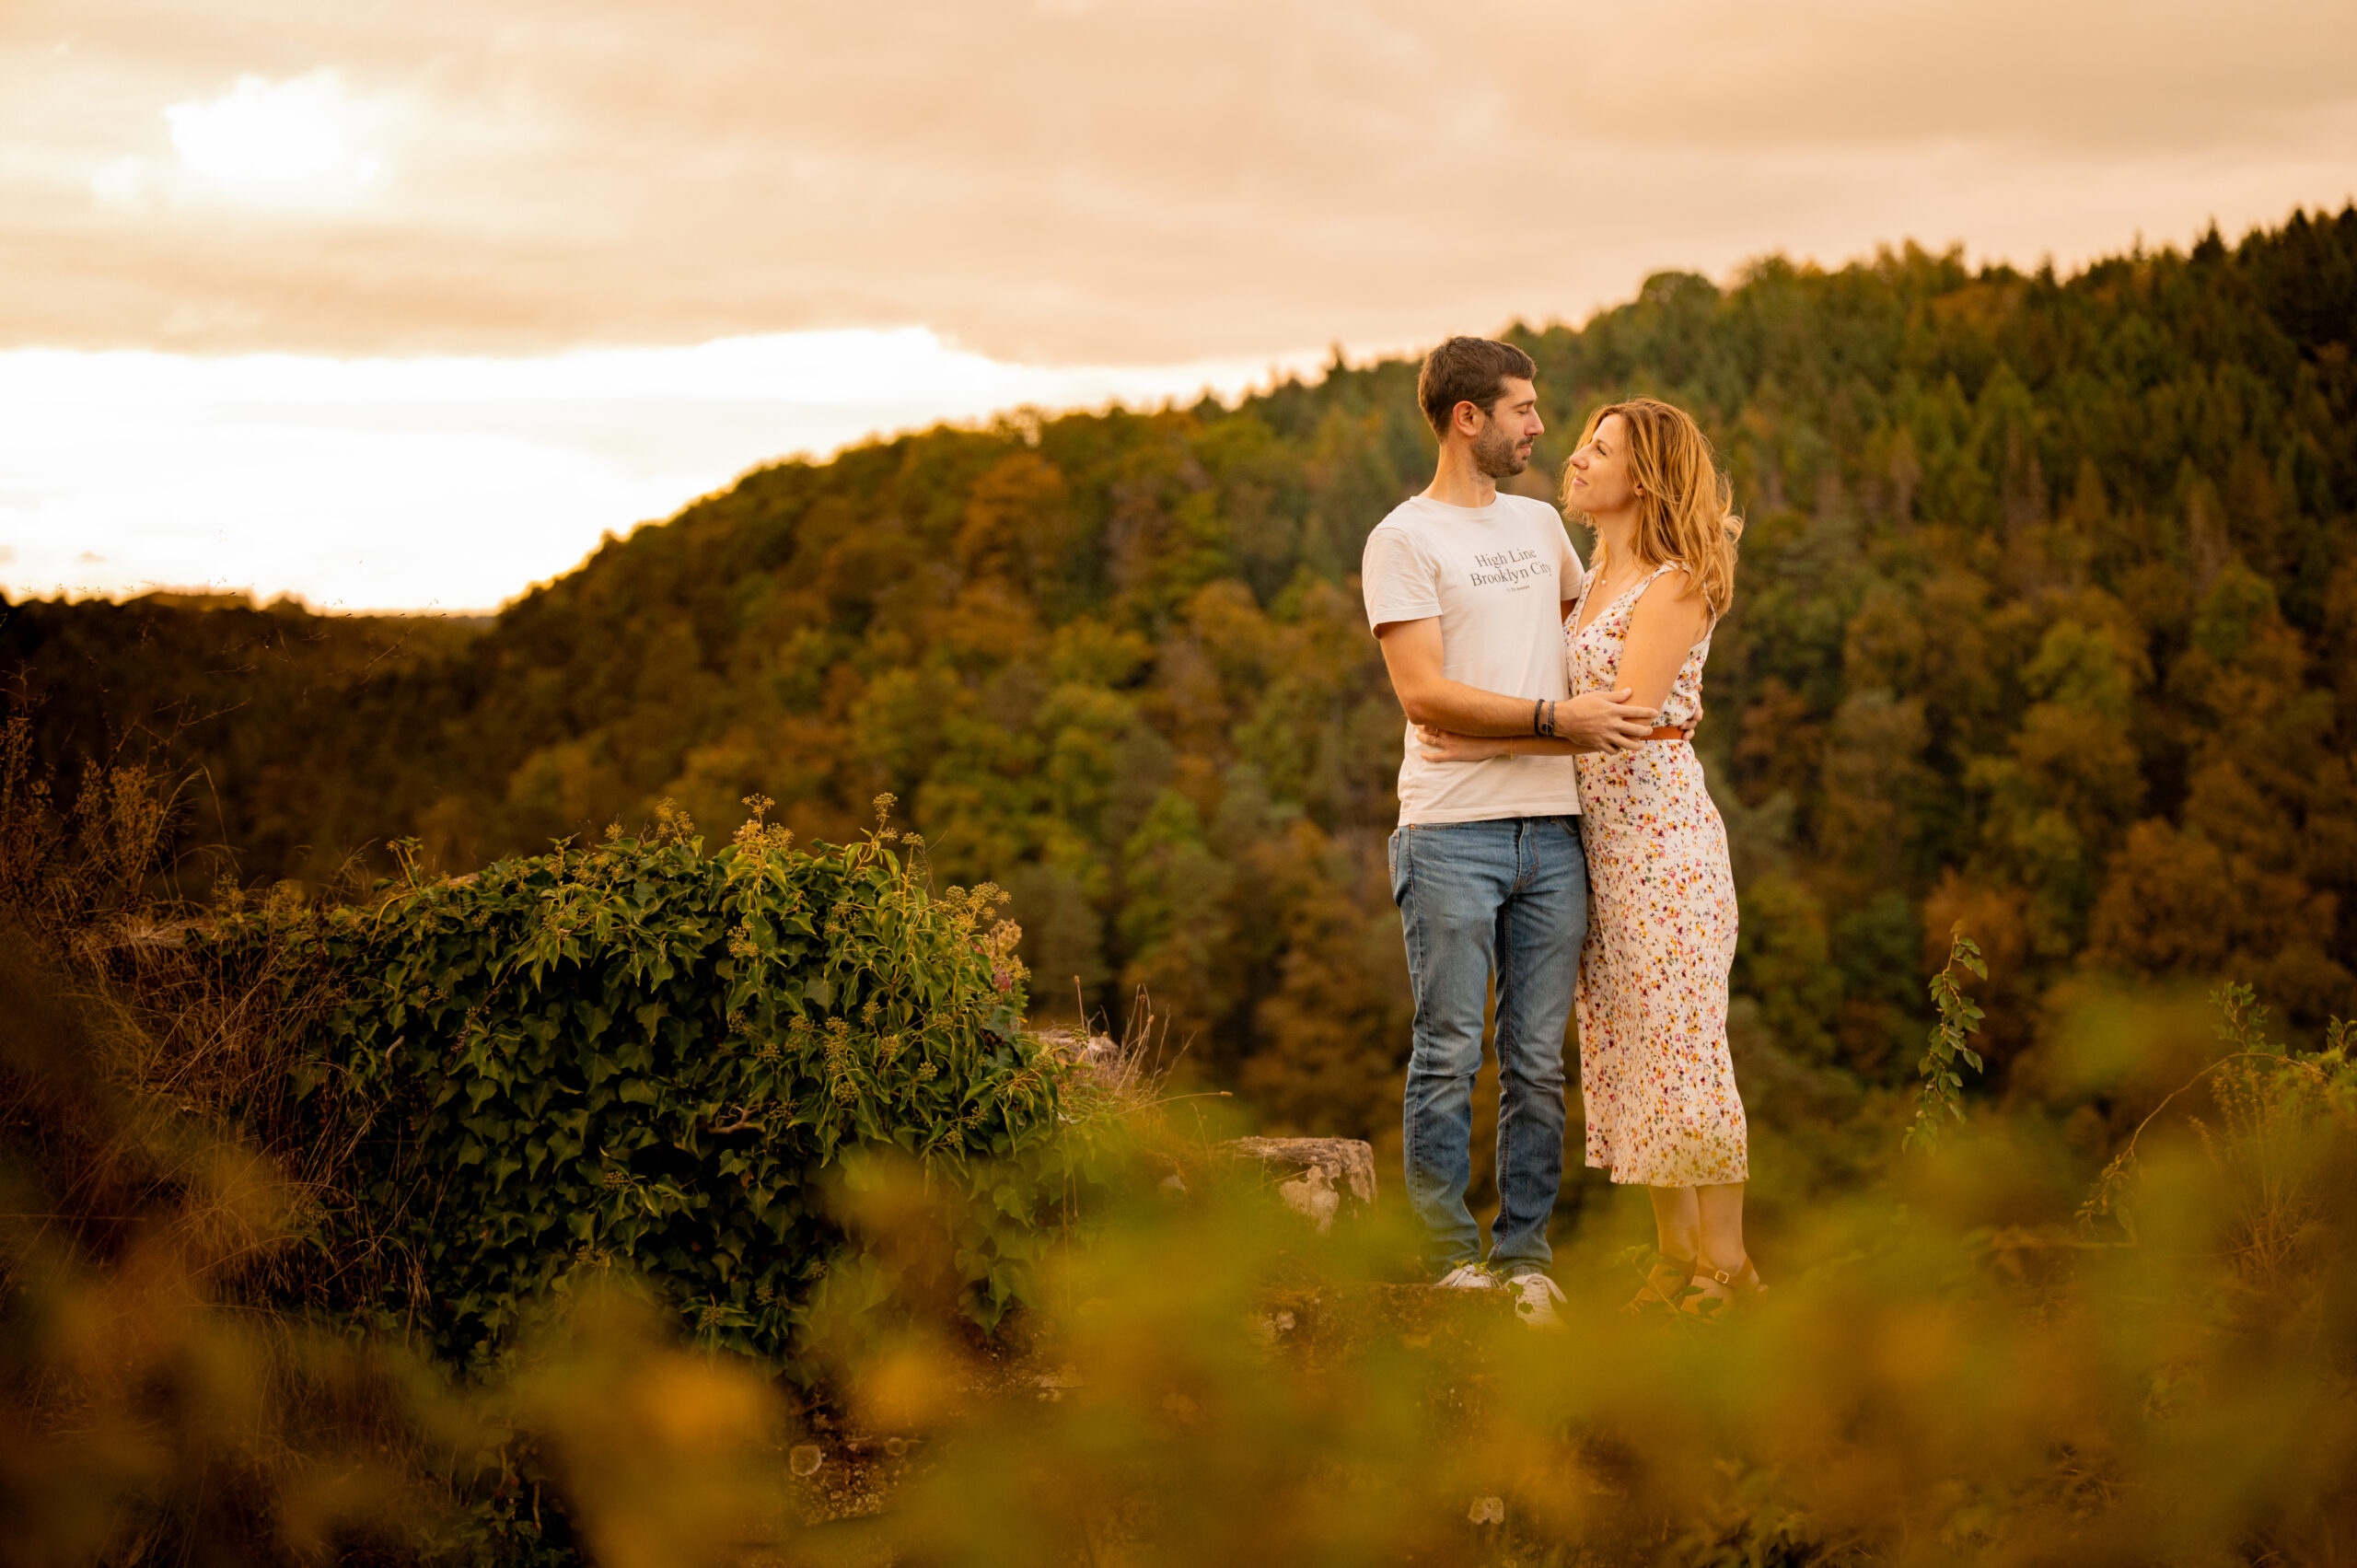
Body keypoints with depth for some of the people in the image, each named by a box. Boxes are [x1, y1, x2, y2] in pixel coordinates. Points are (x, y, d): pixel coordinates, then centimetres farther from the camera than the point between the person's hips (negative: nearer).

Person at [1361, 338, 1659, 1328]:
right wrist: (1557, 717, -16)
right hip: (1451, 833, -5)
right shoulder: (1403, 541, -2)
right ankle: (1451, 1258, 6)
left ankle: (1523, 1255, 12)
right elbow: (1424, 693, -11)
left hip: (1552, 830, 5)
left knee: (1538, 1060, 5)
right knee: (1448, 1055, -2)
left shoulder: (1540, 524, 18)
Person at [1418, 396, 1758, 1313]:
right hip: (1600, 832, 8)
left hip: (1662, 827, -8)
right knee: (1624, 1046, 9)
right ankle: (1676, 1255, 16)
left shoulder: (1675, 586, -11)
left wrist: (1490, 744, -20)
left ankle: (1727, 1262, 2)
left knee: (1680, 1042, -6)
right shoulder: (1598, 575, 14)